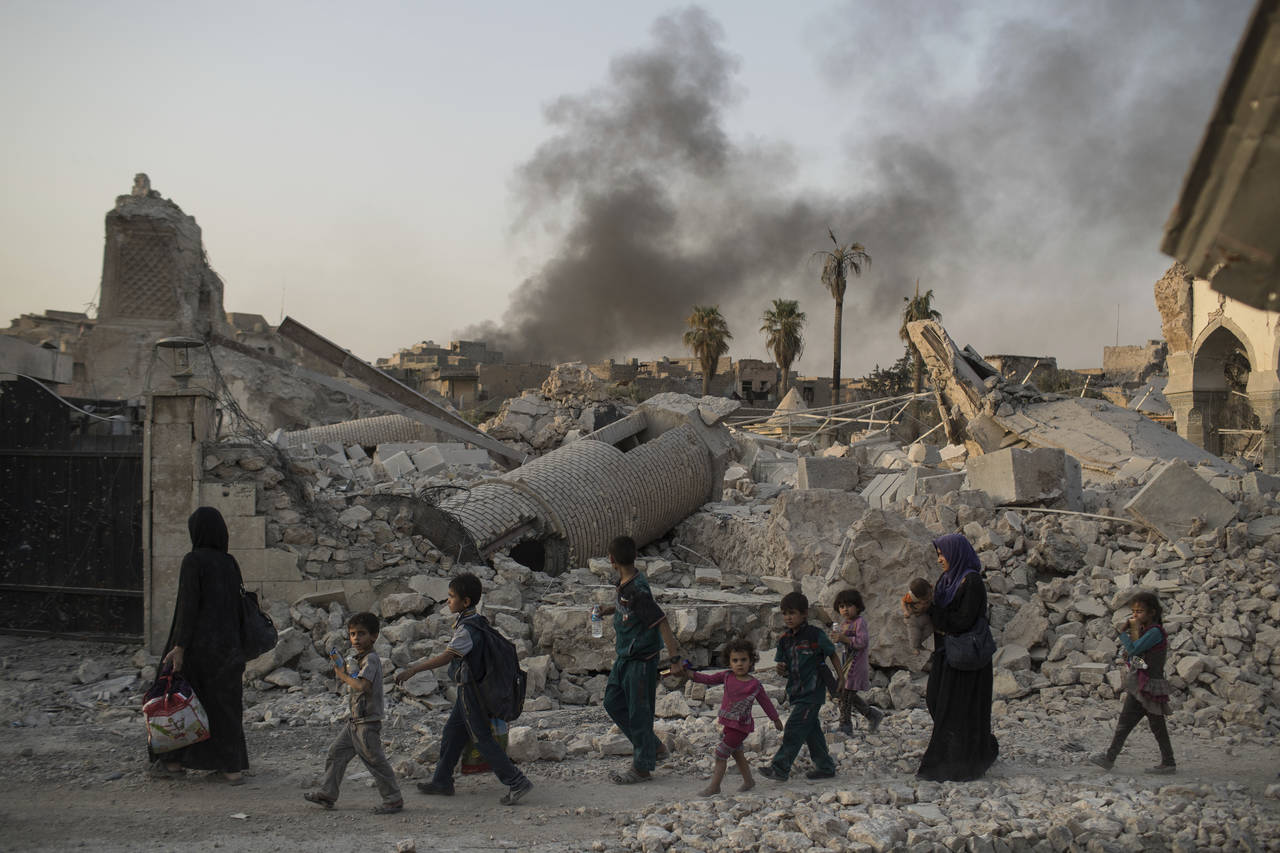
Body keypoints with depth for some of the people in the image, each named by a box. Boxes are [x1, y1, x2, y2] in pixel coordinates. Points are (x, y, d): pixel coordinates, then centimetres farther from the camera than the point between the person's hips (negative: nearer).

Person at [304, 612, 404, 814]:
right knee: (336, 752, 13)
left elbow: (362, 686, -29)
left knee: (375, 760, -5)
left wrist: (343, 675, -15)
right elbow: (352, 685, 19)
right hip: (355, 721, 10)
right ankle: (327, 794, 22)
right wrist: (340, 666, 6)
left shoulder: (371, 659, -17)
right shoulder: (357, 658, 14)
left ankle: (393, 799, 3)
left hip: (368, 723, -10)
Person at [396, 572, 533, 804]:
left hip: (470, 690, -10)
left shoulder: (467, 629, -23)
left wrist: (412, 671, -29)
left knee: (482, 738, -4)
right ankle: (441, 781, 28)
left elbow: (446, 657, -29)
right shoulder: (478, 622, 7)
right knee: (452, 733, 18)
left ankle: (516, 782, -4)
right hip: (470, 690, 10)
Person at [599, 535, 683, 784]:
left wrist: (674, 660, -25)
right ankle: (653, 747, 28)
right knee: (613, 702, 17)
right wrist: (611, 609, 10)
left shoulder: (637, 590, -25)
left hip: (642, 659, -10)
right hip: (625, 656, 10)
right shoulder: (625, 584, 3)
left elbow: (662, 624, -25)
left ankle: (642, 767, 15)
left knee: (638, 711, 1)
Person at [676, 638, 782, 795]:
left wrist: (776, 720, 9)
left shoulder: (755, 686, -12)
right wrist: (689, 673, -11)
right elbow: (708, 679, 1)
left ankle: (714, 786, 2)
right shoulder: (727, 676, -1)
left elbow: (766, 703, -2)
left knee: (721, 754, -7)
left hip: (740, 726, -6)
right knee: (737, 753, 20)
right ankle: (748, 780, 37)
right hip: (727, 723, 6)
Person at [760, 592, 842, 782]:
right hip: (796, 692, 7)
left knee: (795, 727, -11)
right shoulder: (785, 639, 8)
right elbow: (785, 668, 14)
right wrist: (781, 670, -9)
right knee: (811, 731, 13)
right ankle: (826, 767, 24)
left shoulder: (815, 635, -10)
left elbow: (832, 655, -1)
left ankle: (780, 768, -10)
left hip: (812, 691, -7)